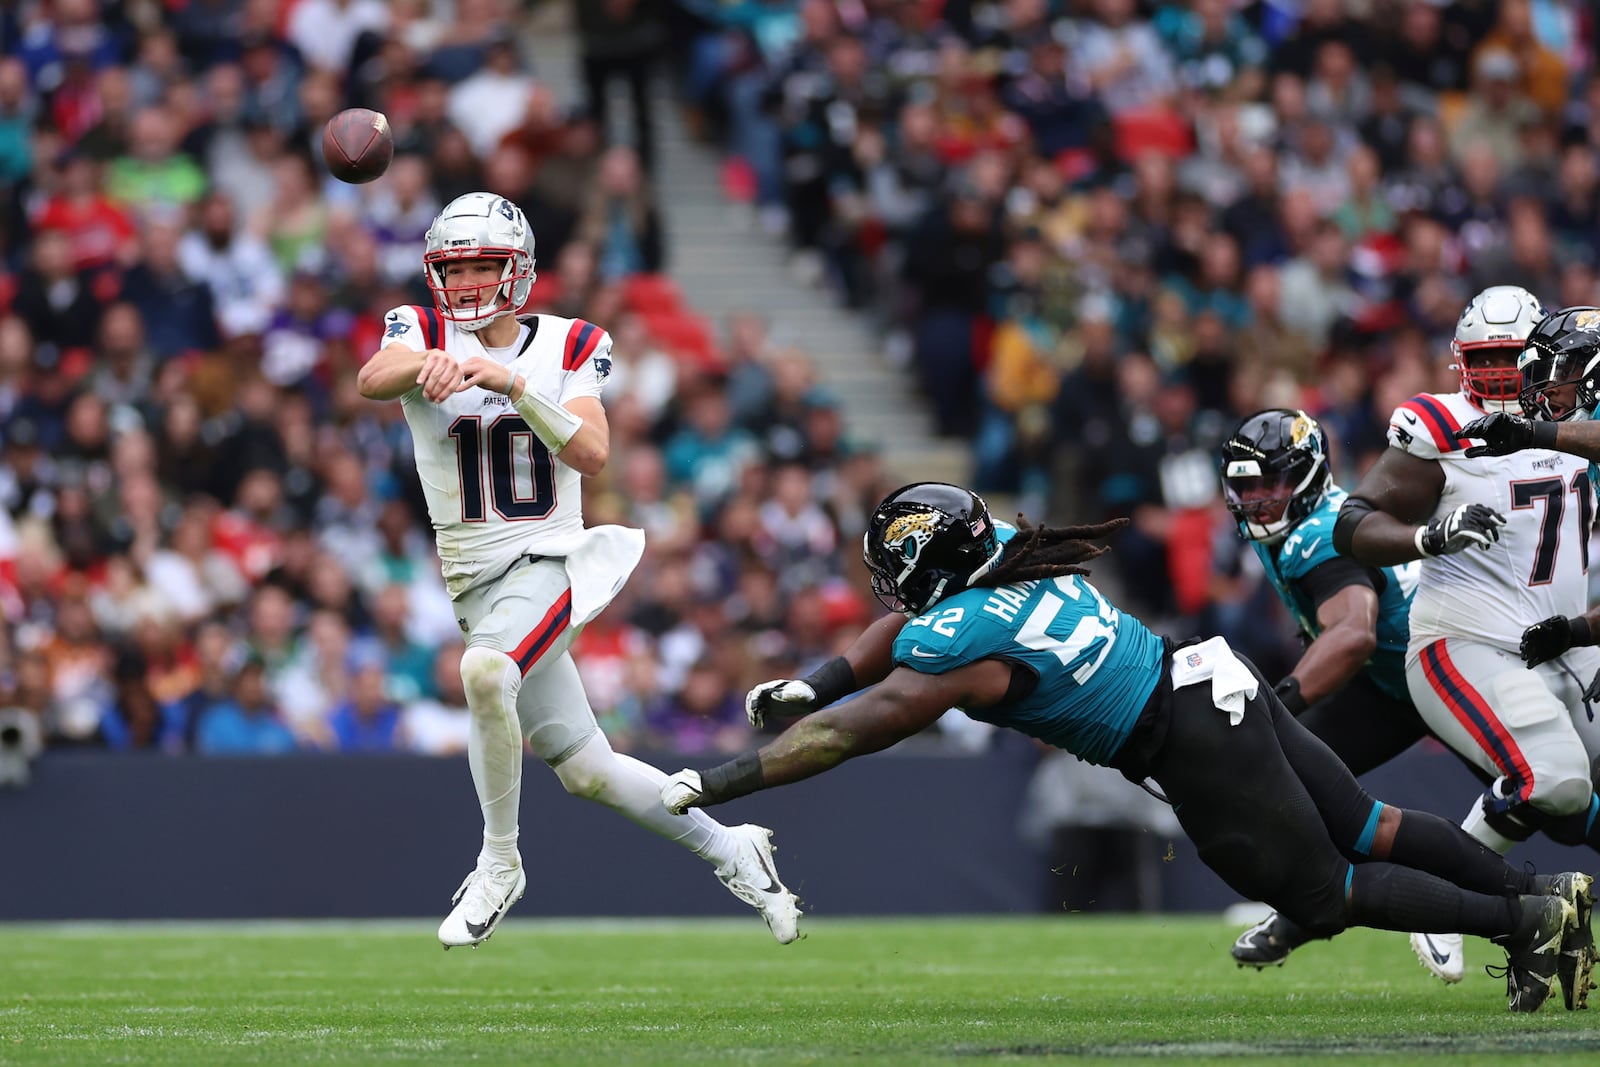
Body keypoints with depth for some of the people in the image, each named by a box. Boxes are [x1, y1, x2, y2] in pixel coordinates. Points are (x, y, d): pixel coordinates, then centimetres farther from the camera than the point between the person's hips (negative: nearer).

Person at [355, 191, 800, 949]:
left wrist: (515, 386, -25)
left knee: (486, 670, -34)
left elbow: (591, 454, -13)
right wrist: (426, 365, -43)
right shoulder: (423, 334, 1)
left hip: (548, 563, -3)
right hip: (475, 579, 3)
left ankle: (499, 864, -16)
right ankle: (730, 850, 25)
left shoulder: (568, 347, 1)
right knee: (584, 771, 4)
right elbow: (372, 380, -21)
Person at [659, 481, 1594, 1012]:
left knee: (1324, 898, 3)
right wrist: (813, 683, 16)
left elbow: (844, 737, -17)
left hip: (1199, 749, -8)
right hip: (1223, 683, 8)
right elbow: (907, 629, 19)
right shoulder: (999, 547, 3)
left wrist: (714, 785, -13)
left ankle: (1523, 920, -1)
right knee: (1368, 831, 17)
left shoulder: (963, 647, -19)